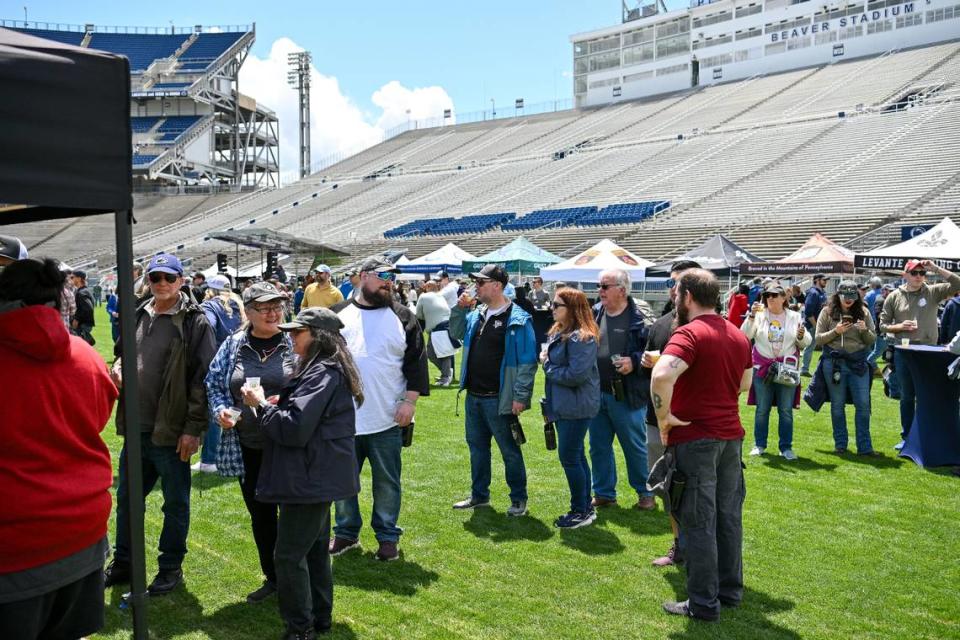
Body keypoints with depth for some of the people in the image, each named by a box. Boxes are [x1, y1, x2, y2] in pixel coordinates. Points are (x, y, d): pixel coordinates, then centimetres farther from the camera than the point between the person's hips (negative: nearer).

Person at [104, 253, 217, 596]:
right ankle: (123, 563, 35)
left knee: (176, 503, 9)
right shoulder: (138, 316, 9)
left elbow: (203, 378, -13)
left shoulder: (195, 322, -10)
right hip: (136, 428, 6)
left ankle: (171, 568, 24)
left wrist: (193, 428, -16)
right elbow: (123, 354, 23)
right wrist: (117, 369, -2)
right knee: (127, 497, 18)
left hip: (171, 432, -6)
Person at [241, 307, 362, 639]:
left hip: (312, 479, -11)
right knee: (314, 549, 20)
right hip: (319, 476, 11)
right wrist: (279, 404, 2)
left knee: (289, 556, -2)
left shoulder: (323, 374, -21)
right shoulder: (323, 369, 13)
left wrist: (261, 404, -12)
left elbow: (295, 428, -25)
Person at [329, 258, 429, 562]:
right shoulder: (338, 316, 4)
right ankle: (346, 532, 30)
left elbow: (416, 362, 0)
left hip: (387, 420, -1)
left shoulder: (403, 317, 2)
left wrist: (409, 401, -8)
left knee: (387, 482, 8)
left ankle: (388, 536, 24)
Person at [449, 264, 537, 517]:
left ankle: (519, 500, 19)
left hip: (499, 399, -8)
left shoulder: (518, 320, -15)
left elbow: (527, 361, -17)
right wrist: (460, 308, 6)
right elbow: (456, 333, 23)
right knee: (476, 446, 18)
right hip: (474, 396, 8)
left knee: (510, 450, 5)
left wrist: (520, 396, -20)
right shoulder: (476, 314, 8)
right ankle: (479, 495, 32)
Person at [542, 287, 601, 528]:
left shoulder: (581, 337, -19)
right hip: (564, 406, 10)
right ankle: (585, 507, 27)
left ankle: (581, 511, 10)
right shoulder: (560, 332, 11)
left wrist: (547, 365, -13)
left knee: (569, 457, -3)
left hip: (576, 408, -10)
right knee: (576, 456, 16)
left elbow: (575, 375, -25)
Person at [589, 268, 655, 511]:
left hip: (627, 397, -5)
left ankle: (645, 493, 25)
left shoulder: (638, 318, -10)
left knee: (635, 447, 8)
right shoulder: (594, 314, 5)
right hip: (596, 393, 5)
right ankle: (604, 493, 28)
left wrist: (634, 361, -21)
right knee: (599, 447, 14)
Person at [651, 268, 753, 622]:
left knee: (699, 523, 1)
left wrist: (664, 417, -20)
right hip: (731, 436, 8)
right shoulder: (738, 335, 9)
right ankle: (730, 589, 27)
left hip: (695, 438, -8)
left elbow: (662, 374, -33)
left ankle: (703, 603, 9)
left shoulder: (689, 333, -16)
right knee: (729, 517, 16)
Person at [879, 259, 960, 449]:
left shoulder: (933, 292, 2)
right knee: (907, 397, 11)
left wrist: (936, 268, -13)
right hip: (903, 351, 1)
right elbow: (883, 325, 5)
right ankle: (906, 437, 21)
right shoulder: (894, 297, 4)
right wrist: (899, 327, -13)